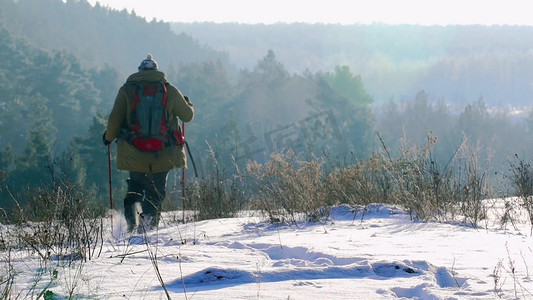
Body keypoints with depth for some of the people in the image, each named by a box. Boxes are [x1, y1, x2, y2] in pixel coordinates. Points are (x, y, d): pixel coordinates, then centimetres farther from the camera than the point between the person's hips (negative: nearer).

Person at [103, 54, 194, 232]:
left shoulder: (127, 90, 1)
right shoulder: (170, 90, 2)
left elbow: (115, 119, -2)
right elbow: (188, 115, 12)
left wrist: (109, 137, 17)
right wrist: (188, 104, 35)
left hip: (134, 152, 0)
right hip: (163, 154, 0)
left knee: (135, 184, 18)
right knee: (157, 189, 9)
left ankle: (131, 208, -10)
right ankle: (149, 220, -10)